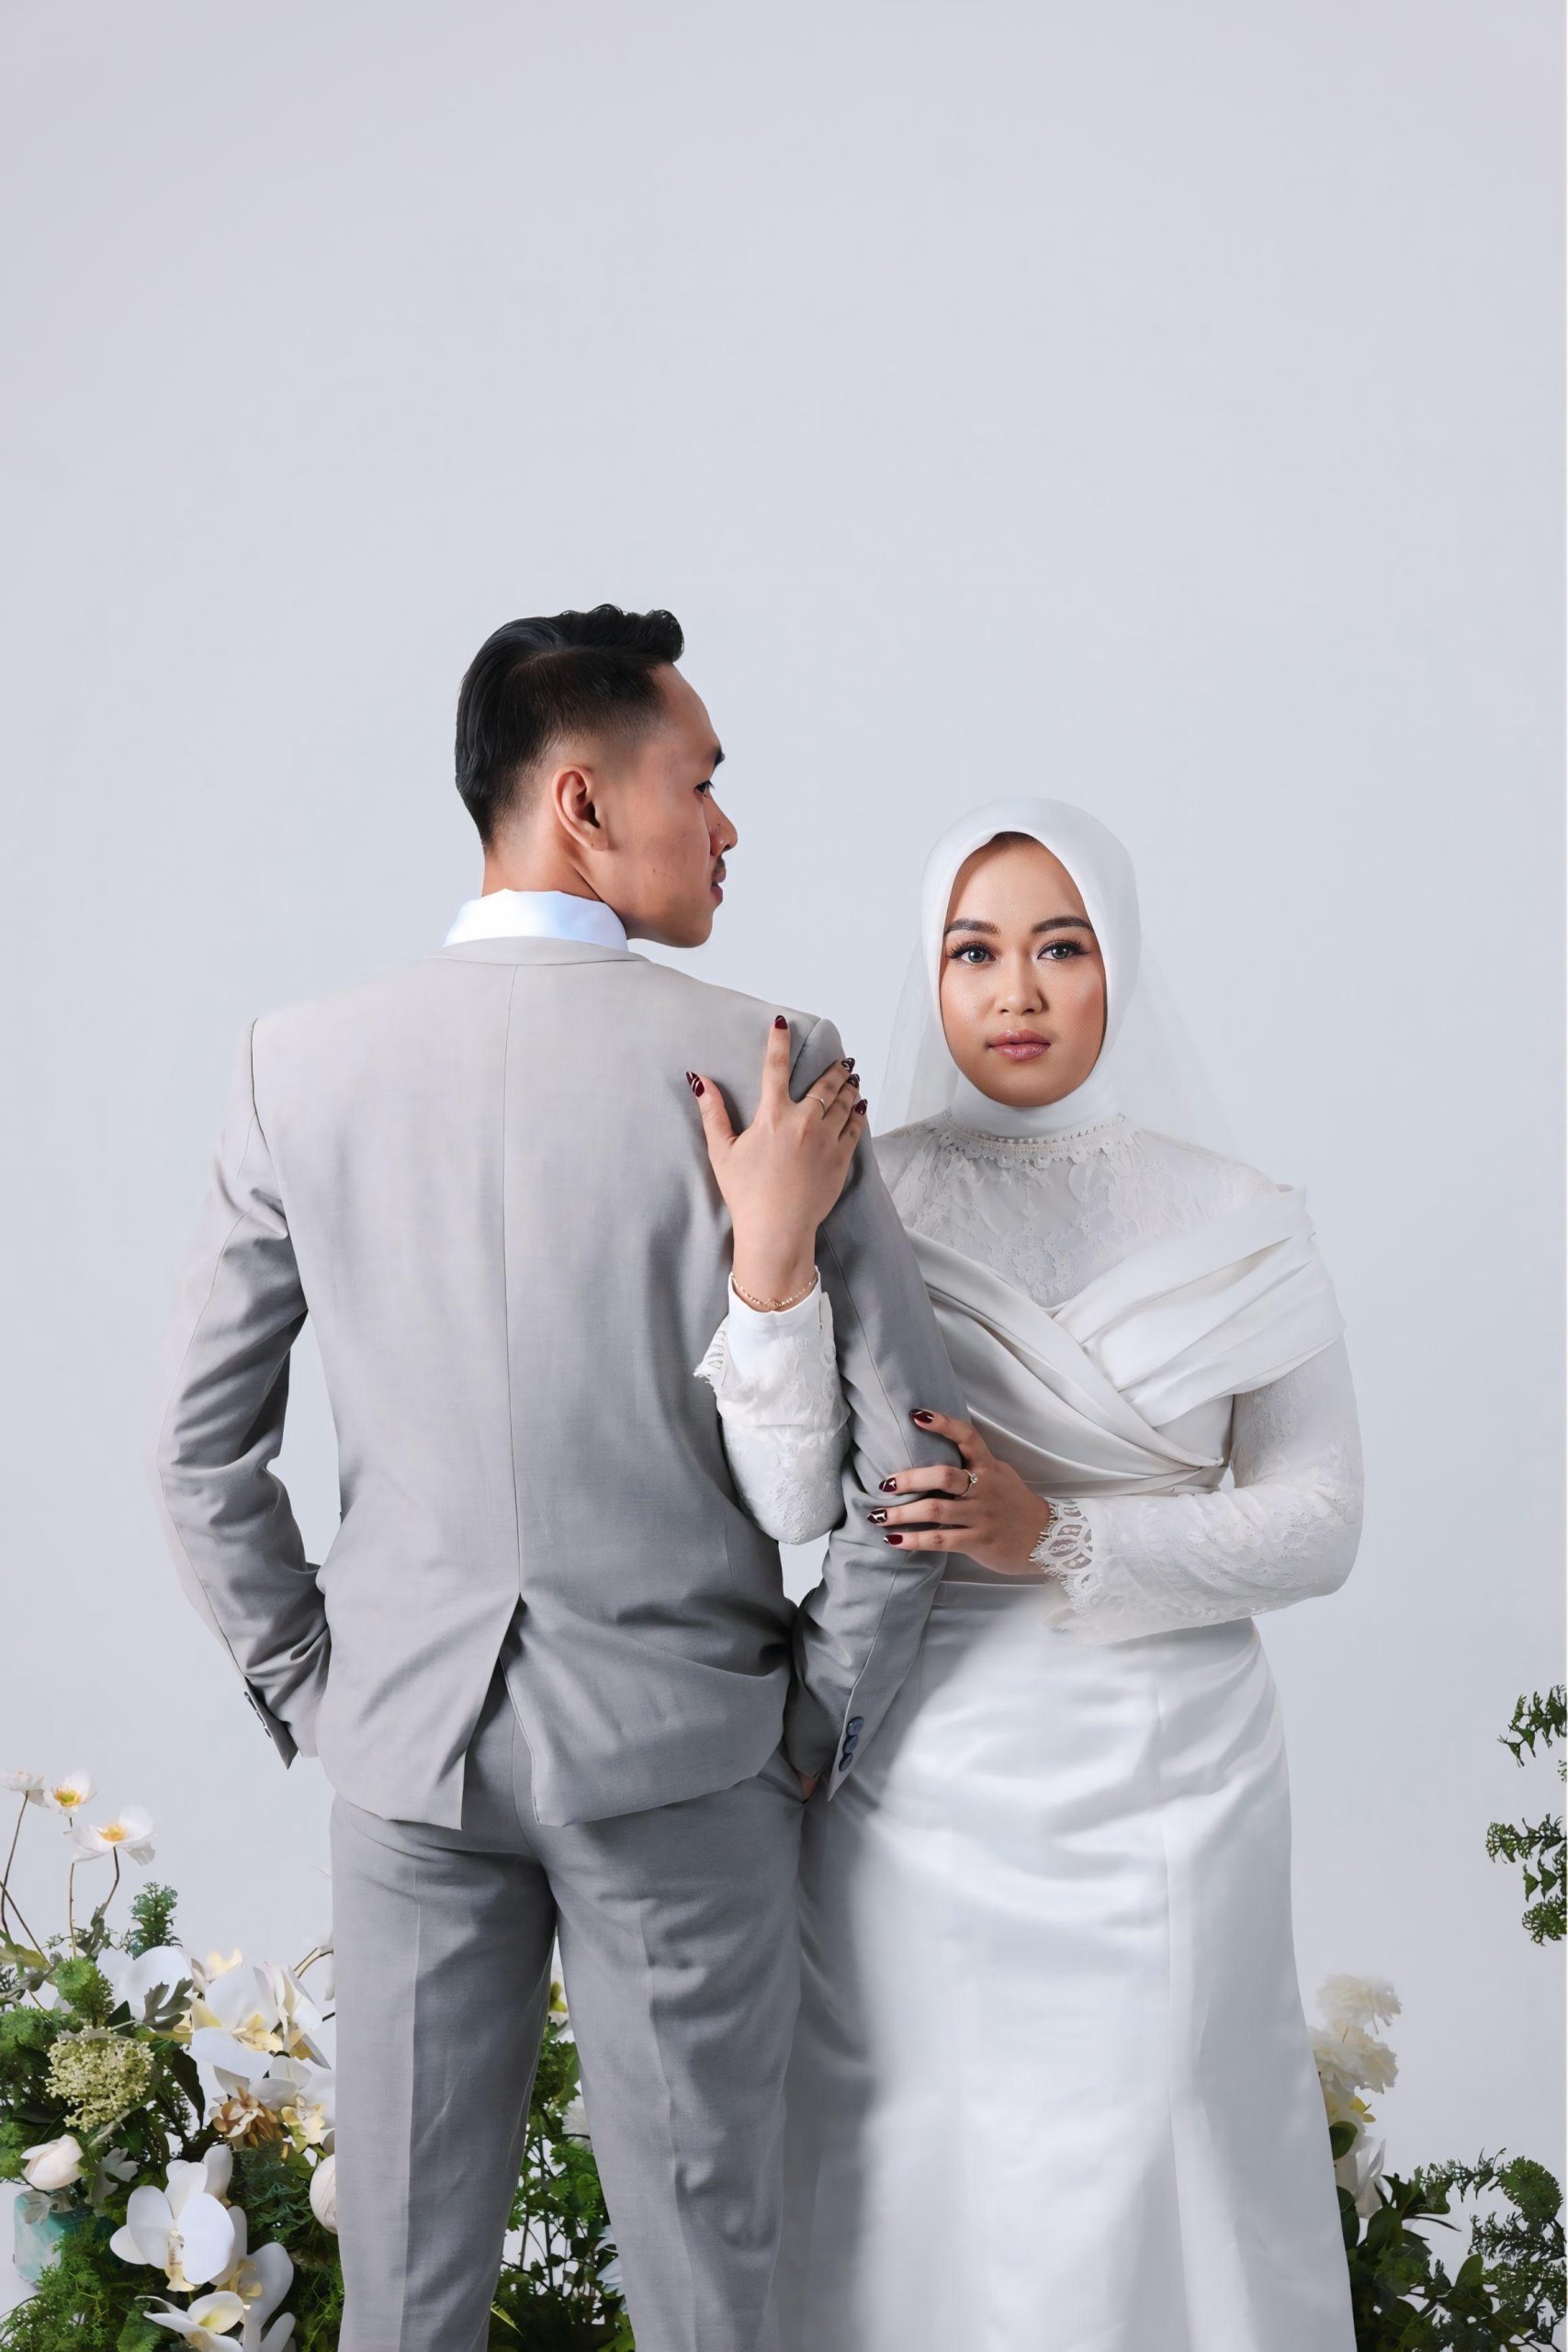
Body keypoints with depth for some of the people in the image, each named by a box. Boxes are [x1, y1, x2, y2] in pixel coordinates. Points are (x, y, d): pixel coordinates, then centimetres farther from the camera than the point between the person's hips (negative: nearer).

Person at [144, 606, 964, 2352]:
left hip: (402, 1744, 3)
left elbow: (198, 1443, 0)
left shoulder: (303, 1062, -4)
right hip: (682, 1746, -2)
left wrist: (307, 1691, 11)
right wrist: (824, 1717, 2)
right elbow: (908, 1448, -11)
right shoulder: (770, 1062, -11)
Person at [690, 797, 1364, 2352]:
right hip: (921, 1778, 0)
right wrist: (766, 1262, -26)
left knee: (1140, 2163, 7)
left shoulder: (1239, 1230, -1)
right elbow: (789, 1515, -12)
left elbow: (1317, 1523, -1)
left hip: (1162, 1785, 1)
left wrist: (1060, 1539, -15)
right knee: (919, 2167, 9)